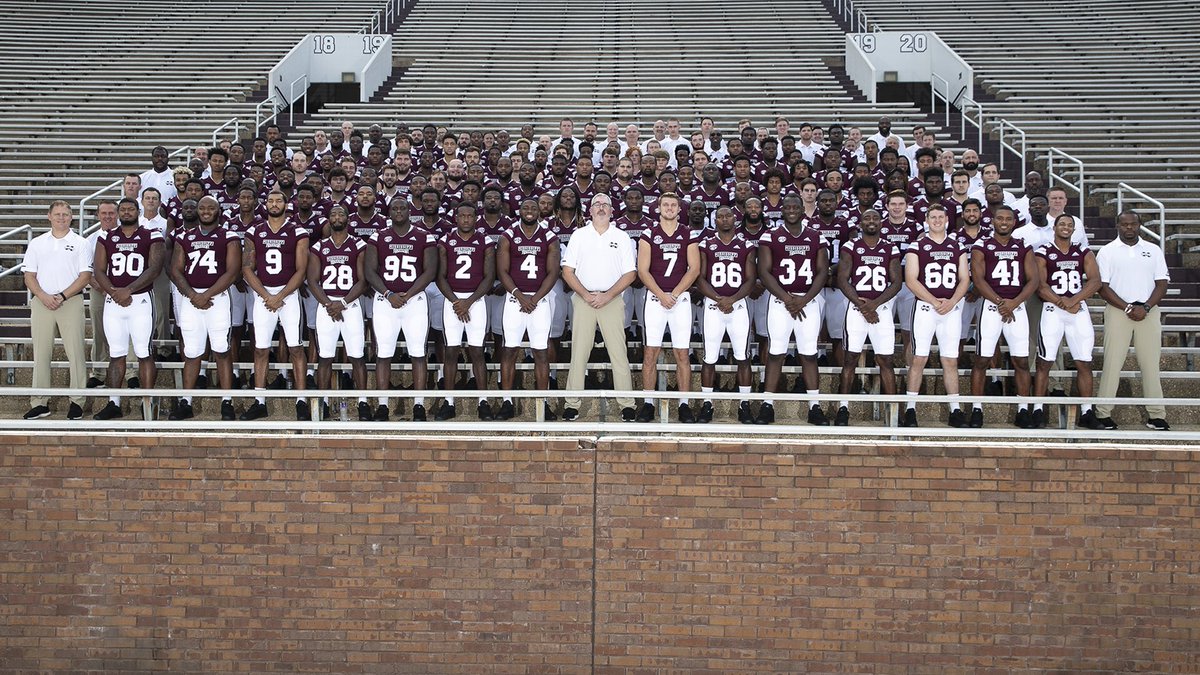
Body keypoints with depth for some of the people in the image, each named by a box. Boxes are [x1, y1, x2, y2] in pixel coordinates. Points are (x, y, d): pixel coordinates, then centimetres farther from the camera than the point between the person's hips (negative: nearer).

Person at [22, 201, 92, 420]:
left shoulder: (80, 244, 5)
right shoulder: (37, 244, 12)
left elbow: (85, 276, -2)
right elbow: (29, 276, 8)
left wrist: (62, 296, -12)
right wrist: (44, 296, -10)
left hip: (71, 302, -2)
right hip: (41, 302, 2)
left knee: (75, 352, -5)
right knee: (41, 352, 3)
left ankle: (77, 402, 0)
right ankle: (39, 403, 7)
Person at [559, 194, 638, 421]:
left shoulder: (622, 237, 8)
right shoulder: (579, 235, 9)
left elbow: (630, 273, 3)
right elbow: (567, 271, 5)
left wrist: (607, 295, -9)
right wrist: (586, 295, -9)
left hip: (612, 299, -1)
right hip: (583, 298, 1)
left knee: (619, 353, -4)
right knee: (578, 353, -1)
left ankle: (627, 404, -2)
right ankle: (572, 404, 2)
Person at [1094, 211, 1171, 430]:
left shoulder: (1153, 250, 11)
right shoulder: (1107, 252, 4)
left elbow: (1162, 284, 6)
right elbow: (1102, 287, -3)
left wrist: (1145, 307, -10)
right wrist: (1128, 308, -12)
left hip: (1149, 312, 2)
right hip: (1118, 312, -2)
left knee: (1150, 363, 2)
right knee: (1112, 363, -5)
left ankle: (1156, 415, 6)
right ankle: (1103, 413, -1)